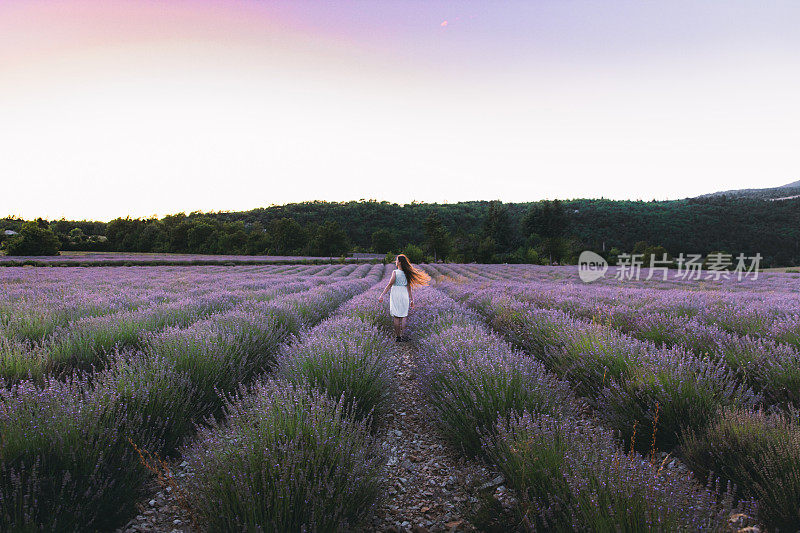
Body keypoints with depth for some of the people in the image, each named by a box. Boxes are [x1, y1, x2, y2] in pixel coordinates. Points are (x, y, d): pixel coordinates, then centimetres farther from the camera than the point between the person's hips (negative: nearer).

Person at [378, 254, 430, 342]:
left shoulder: (395, 272, -11)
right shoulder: (407, 273, 2)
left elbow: (390, 285, -14)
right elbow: (409, 287, 4)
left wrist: (382, 295, -13)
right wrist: (411, 299, 10)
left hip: (395, 294, -4)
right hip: (404, 294, 4)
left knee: (396, 316, 4)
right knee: (403, 316, 11)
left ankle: (397, 336, 6)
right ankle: (403, 335, 2)